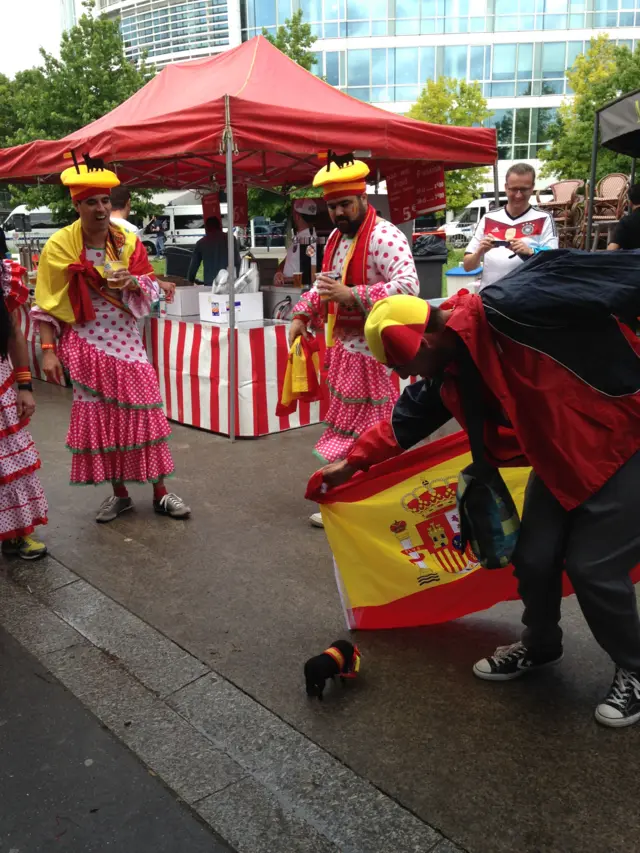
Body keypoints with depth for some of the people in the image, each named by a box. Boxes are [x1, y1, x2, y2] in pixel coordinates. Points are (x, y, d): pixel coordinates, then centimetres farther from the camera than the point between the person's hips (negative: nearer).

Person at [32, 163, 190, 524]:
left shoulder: (128, 241, 1)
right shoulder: (60, 245, -5)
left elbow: (150, 289, 6)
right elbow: (48, 305, -3)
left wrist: (131, 282, -17)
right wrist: (49, 351, -9)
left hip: (126, 341, 1)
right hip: (86, 344, -1)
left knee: (144, 412, -1)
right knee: (99, 417, 4)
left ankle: (161, 493, 10)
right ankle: (119, 494, 19)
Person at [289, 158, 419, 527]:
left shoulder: (384, 236, -16)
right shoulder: (336, 238, 13)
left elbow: (408, 285, -29)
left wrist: (351, 295, -34)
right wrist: (302, 316, 11)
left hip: (371, 348, -9)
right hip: (343, 345, 9)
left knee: (365, 433, -2)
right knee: (346, 426, 16)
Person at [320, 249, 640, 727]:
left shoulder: (506, 309, -30)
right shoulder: (450, 372, -3)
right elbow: (408, 417, 12)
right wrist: (354, 461, 17)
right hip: (560, 458, 8)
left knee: (592, 566, -6)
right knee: (534, 558, 8)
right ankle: (540, 647, 36)